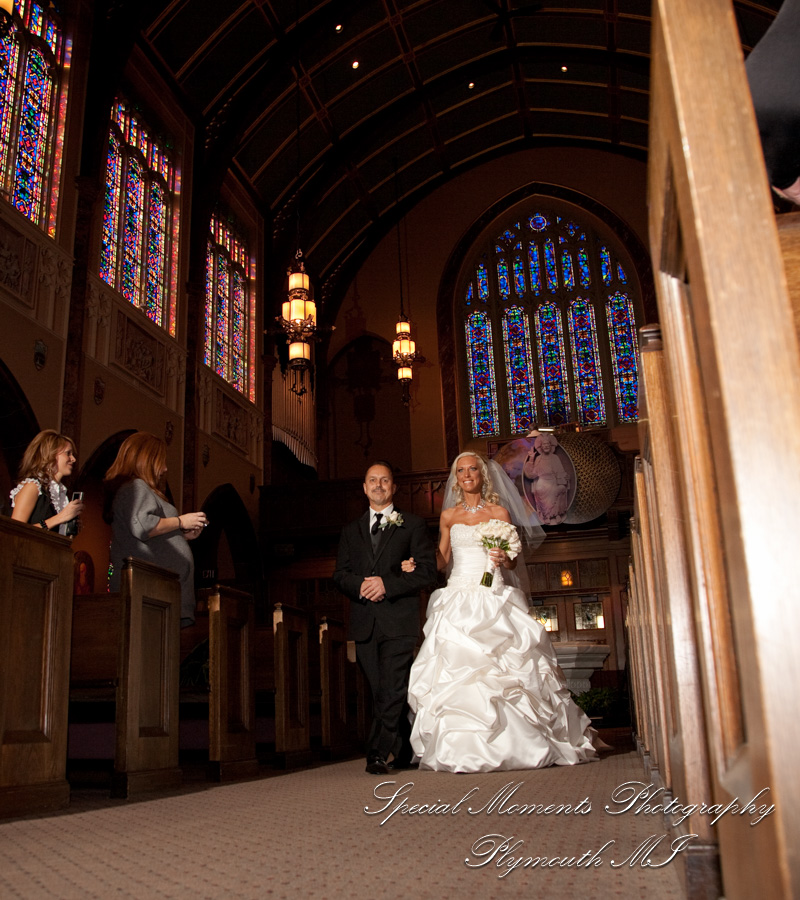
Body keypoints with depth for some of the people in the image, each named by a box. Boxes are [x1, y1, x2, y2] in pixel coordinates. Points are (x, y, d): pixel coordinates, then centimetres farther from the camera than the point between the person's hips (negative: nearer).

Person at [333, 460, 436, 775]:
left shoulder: (413, 524, 7)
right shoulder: (351, 530, 19)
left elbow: (427, 571, -3)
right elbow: (340, 574, 11)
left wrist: (387, 583, -14)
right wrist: (361, 585, -11)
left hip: (398, 619, -4)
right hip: (365, 622, 4)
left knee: (391, 690, -12)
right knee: (382, 693, 8)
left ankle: (378, 754, -10)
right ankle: (406, 752, 19)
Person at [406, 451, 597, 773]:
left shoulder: (499, 512, 7)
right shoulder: (449, 515, 13)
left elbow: (512, 562, 7)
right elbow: (441, 559, 16)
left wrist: (504, 559, -15)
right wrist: (418, 564, -1)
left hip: (493, 599, -2)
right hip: (458, 599, 2)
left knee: (499, 670, -9)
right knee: (456, 669, -6)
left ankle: (510, 744, 0)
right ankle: (464, 747, 0)